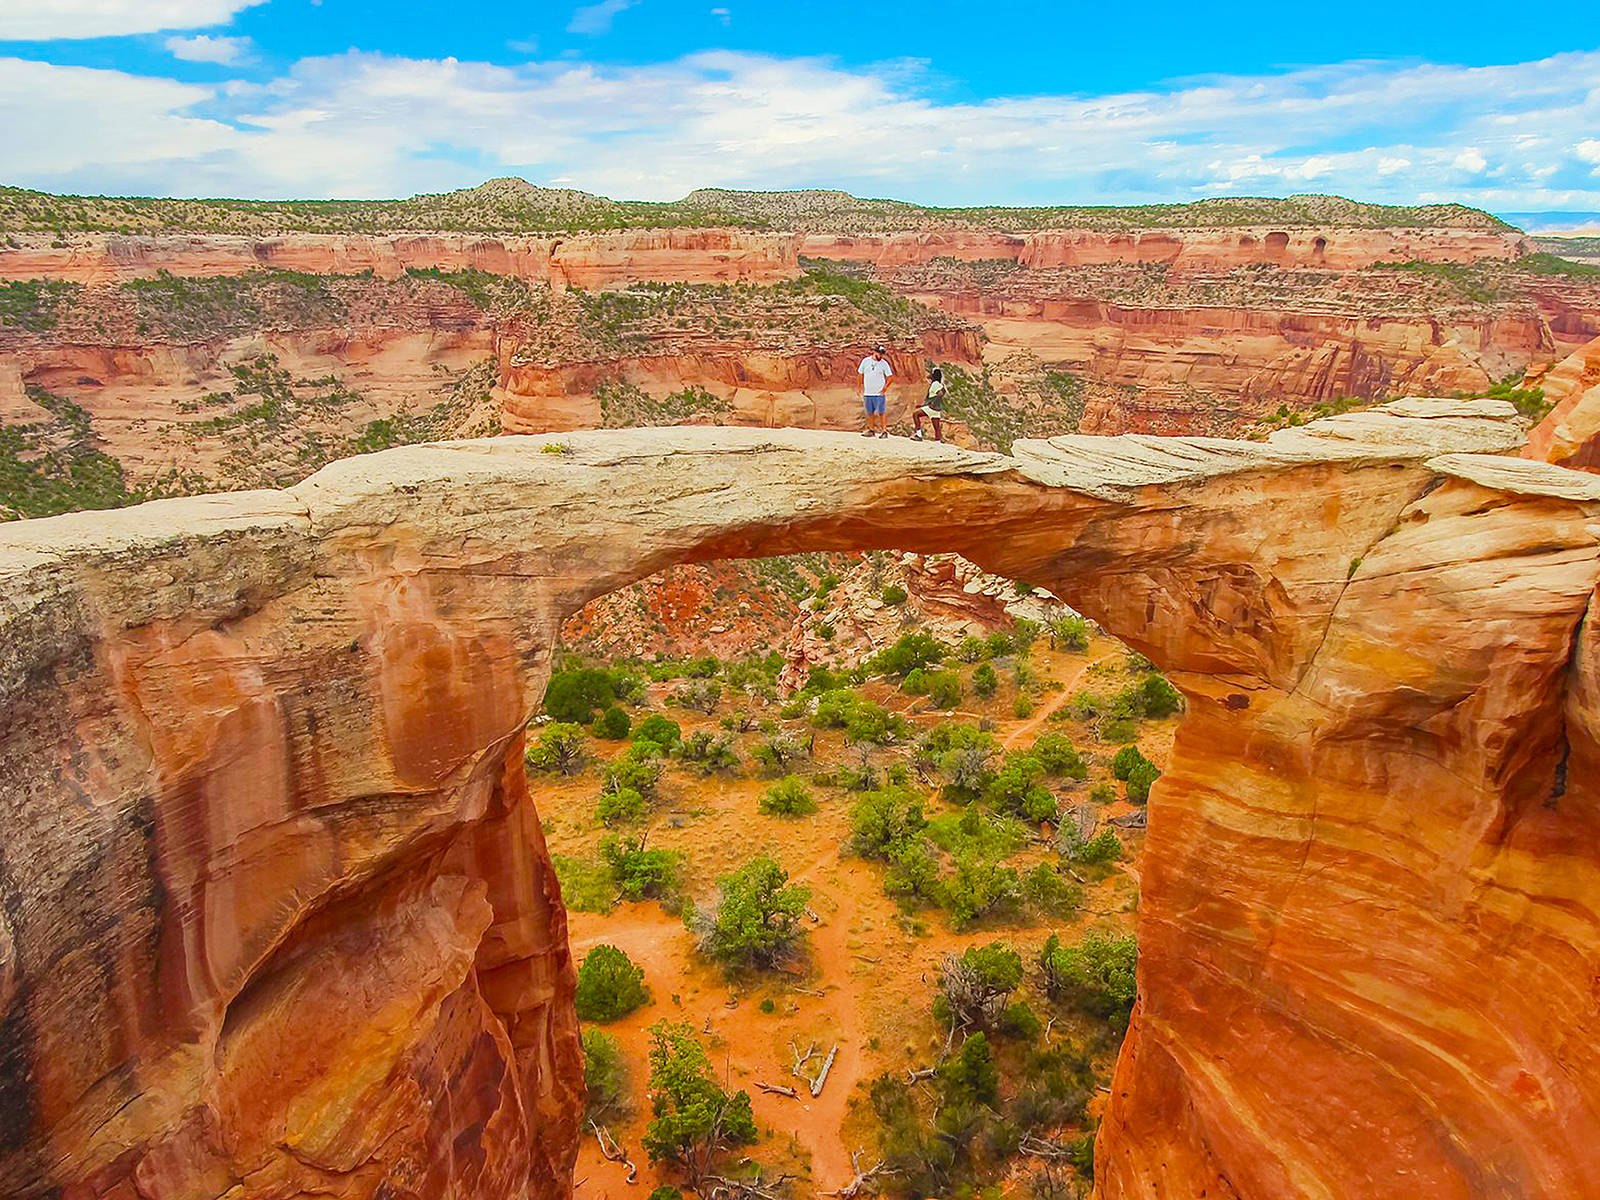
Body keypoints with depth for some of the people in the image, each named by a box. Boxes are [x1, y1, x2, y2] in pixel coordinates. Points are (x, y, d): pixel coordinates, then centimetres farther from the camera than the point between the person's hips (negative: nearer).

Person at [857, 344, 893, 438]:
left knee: (881, 412, -5)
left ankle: (884, 430, 0)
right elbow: (860, 373, 14)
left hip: (879, 393, -3)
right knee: (870, 412, 10)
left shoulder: (884, 363, -2)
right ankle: (871, 429, 20)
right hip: (867, 392, 3)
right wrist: (861, 386, 10)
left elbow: (890, 376, 0)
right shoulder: (865, 361, 5)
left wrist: (885, 386, -13)